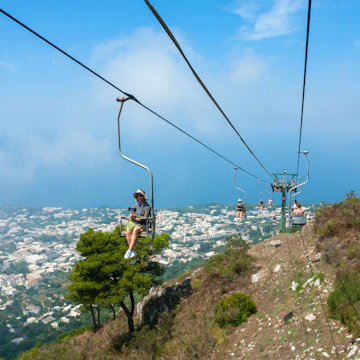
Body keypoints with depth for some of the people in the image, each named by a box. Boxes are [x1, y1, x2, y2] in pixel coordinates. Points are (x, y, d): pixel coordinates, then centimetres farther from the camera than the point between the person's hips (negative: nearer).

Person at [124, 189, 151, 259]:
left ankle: (129, 250, -43)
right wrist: (137, 219, -13)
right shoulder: (134, 205, 15)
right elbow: (131, 217, 6)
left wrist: (136, 216, -15)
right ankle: (133, 251, -30)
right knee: (128, 232, -30)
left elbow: (145, 218, -8)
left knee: (135, 230, -37)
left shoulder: (147, 206, 3)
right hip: (133, 223, 4)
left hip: (142, 224, -4)